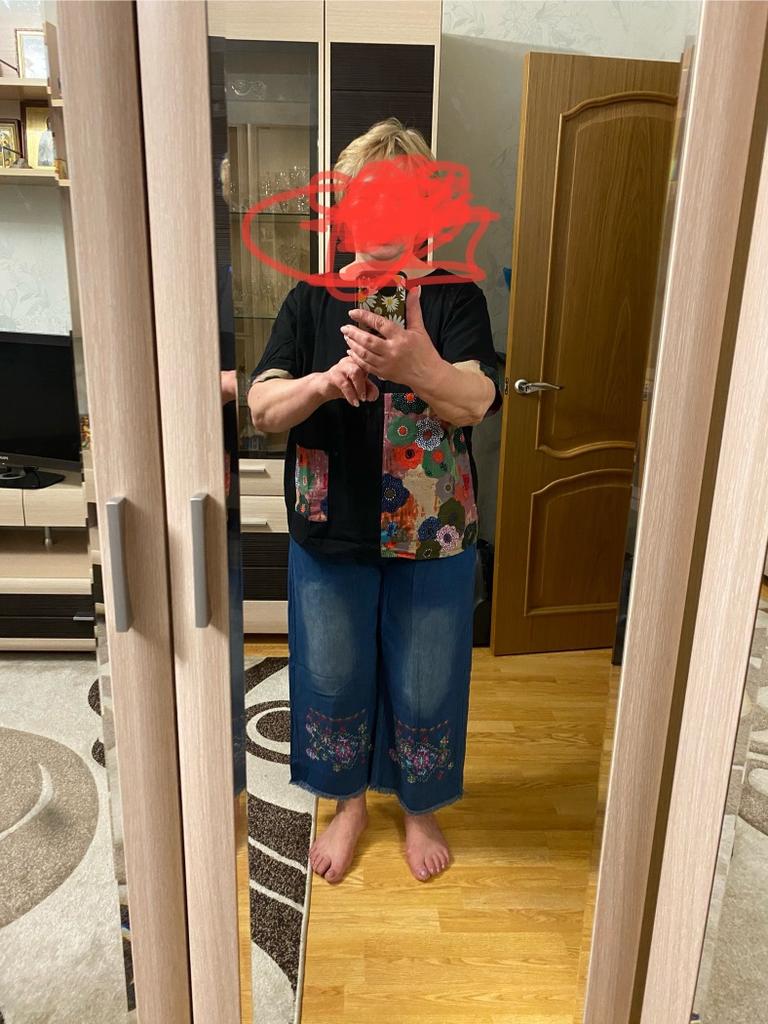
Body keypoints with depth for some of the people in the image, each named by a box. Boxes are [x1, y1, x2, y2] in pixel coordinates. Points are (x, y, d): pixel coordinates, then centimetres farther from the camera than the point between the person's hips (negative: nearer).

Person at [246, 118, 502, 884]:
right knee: (331, 679, 16)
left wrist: (416, 367, -42)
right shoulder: (311, 301, 1)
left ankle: (420, 807, 43)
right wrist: (326, 383, -29)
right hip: (329, 533, 2)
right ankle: (348, 802, 44)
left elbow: (475, 403, -20)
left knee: (424, 685, 14)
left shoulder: (455, 298, -4)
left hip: (430, 536, -1)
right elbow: (262, 407, -8)